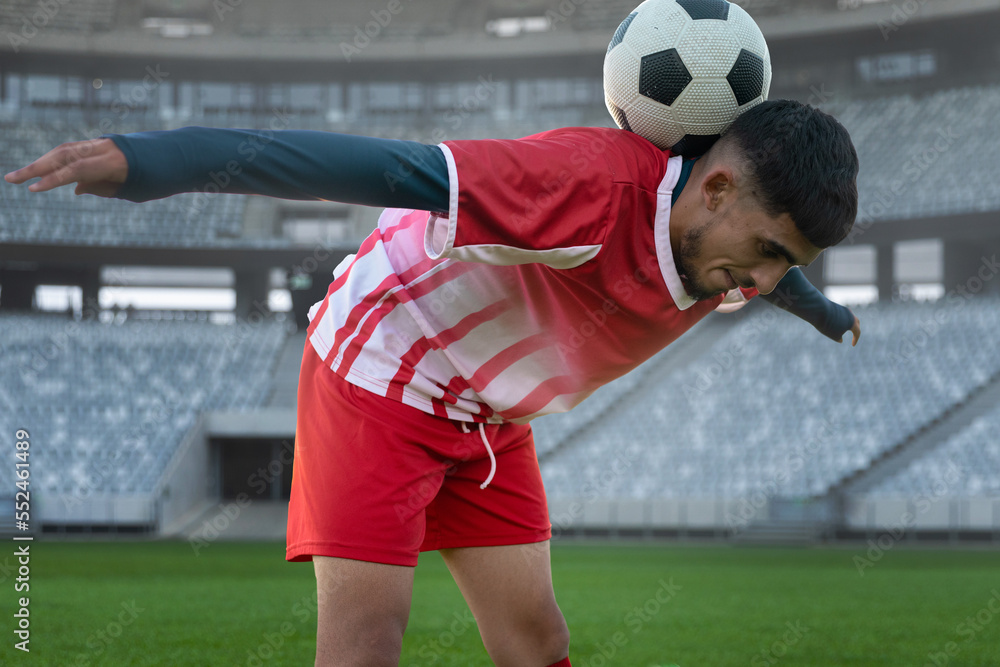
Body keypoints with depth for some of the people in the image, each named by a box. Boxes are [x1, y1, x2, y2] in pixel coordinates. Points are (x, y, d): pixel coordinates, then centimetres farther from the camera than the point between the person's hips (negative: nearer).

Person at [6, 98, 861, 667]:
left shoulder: (724, 243, -10)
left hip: (492, 420, 8)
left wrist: (822, 312, 43)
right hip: (382, 373, -8)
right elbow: (390, 170, -45)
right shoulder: (598, 182, -37)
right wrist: (155, 159, -53)